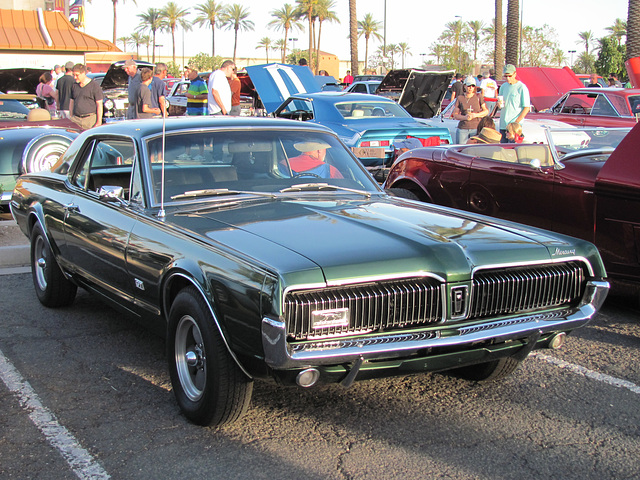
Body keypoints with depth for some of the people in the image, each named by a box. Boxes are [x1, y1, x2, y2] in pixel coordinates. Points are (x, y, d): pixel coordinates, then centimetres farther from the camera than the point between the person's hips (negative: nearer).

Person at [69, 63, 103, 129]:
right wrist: (71, 117, 15)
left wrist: (99, 122, -10)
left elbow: (99, 105, -5)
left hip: (90, 119, -4)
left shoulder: (94, 86, -2)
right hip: (76, 119, 4)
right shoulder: (74, 86, 15)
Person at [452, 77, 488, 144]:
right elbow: (455, 115, 6)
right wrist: (464, 117, -13)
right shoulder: (460, 98, 7)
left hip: (476, 128, -1)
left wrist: (476, 115, -9)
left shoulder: (479, 97, 6)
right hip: (462, 128, 1)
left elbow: (486, 111, 9)